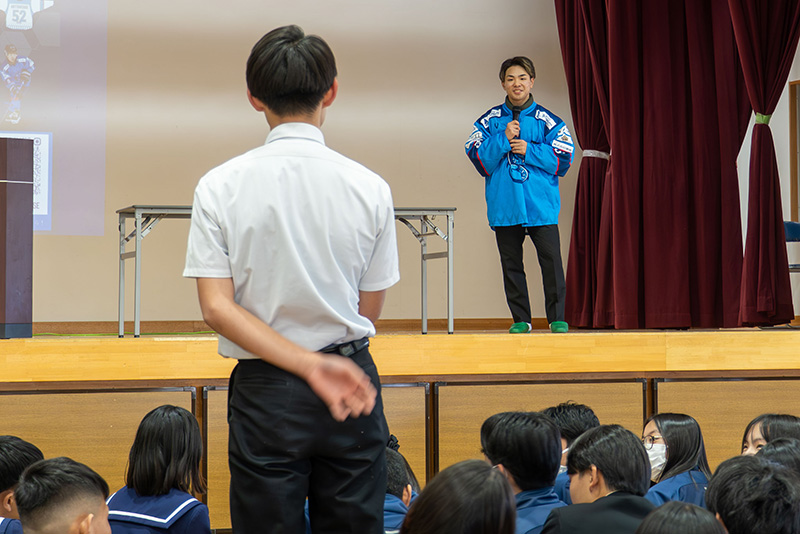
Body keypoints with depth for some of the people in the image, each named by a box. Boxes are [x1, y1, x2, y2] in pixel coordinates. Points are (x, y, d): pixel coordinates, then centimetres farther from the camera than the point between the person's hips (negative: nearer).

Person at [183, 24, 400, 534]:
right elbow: (369, 310, 0)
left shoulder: (219, 187, -6)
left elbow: (218, 308, -10)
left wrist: (307, 364, -13)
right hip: (354, 382, 1)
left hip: (264, 391, 0)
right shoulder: (370, 187, -5)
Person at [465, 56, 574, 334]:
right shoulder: (490, 121, 7)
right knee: (511, 264, 6)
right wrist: (503, 139, -12)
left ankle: (557, 318, 1)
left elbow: (563, 161, -2)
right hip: (504, 205, 2)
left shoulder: (548, 121, 4)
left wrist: (529, 151, -11)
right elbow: (480, 161, 0)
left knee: (551, 261, -8)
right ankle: (520, 319, 15)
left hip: (541, 206, -2)